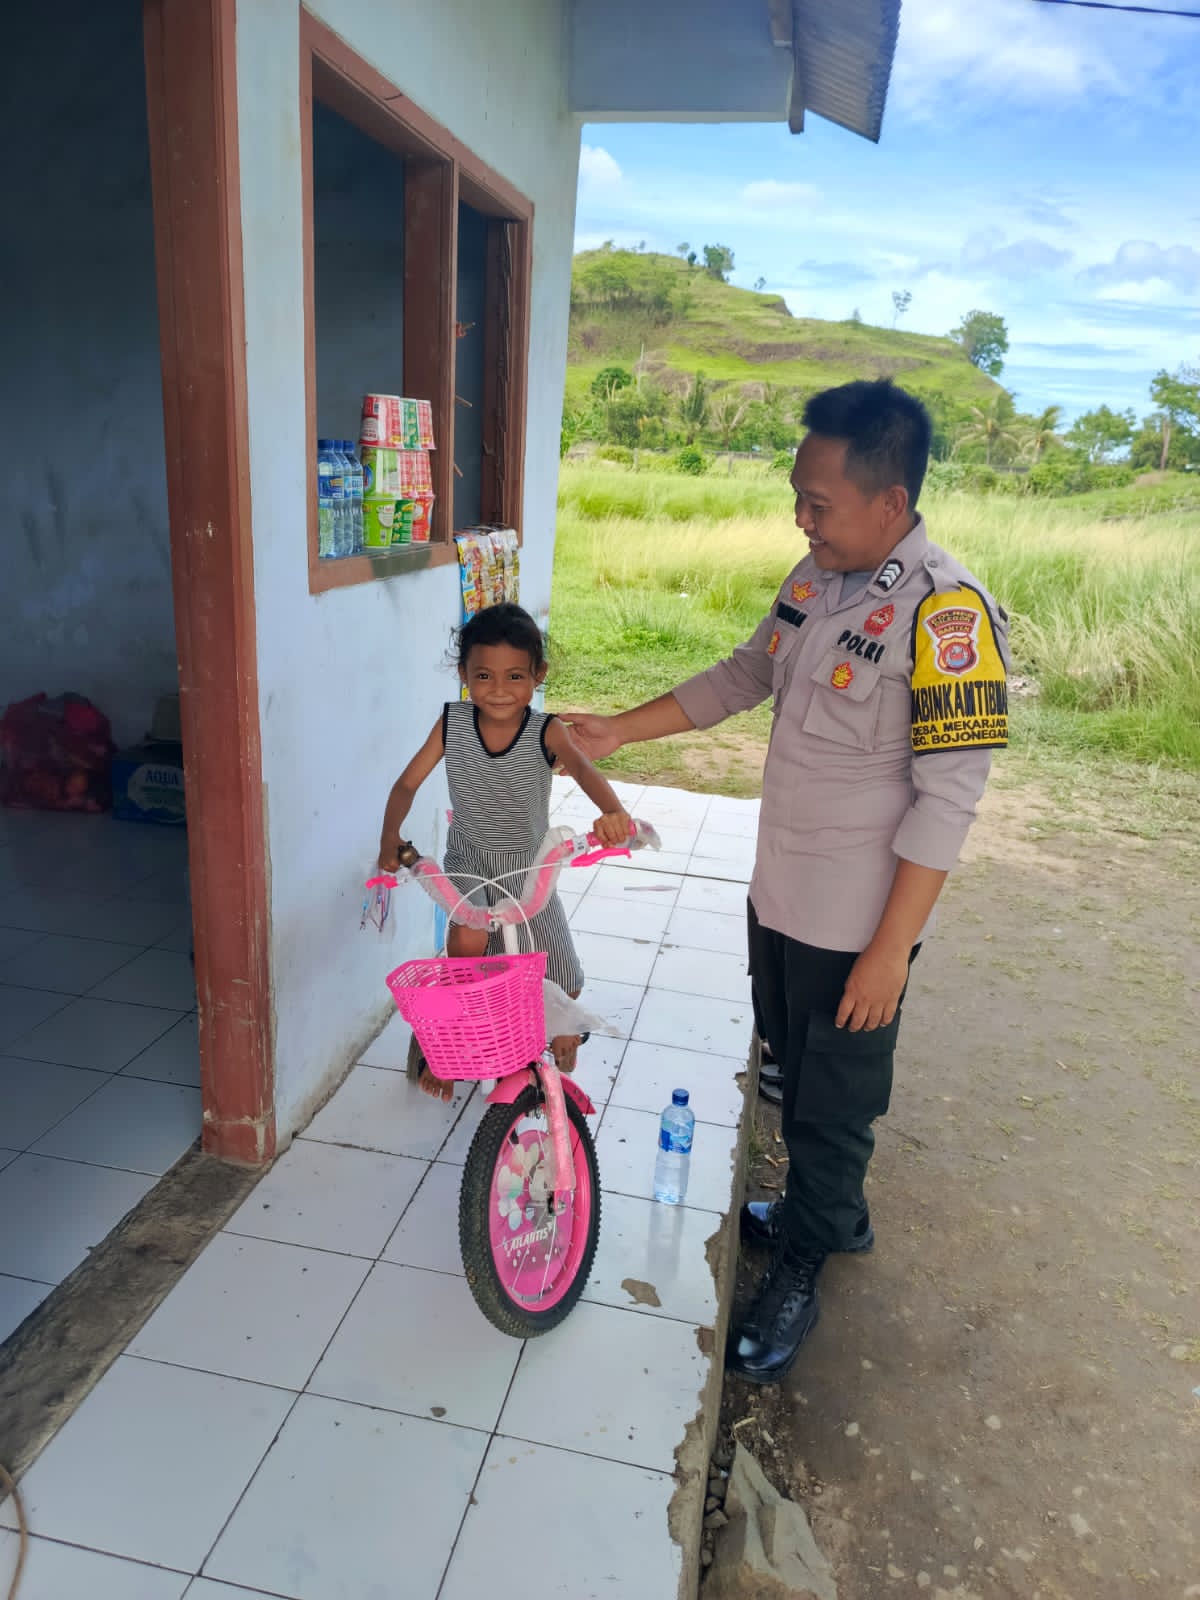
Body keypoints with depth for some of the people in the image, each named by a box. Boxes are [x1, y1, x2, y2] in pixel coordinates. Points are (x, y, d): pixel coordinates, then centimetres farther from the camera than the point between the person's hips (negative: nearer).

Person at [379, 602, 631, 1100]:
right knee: (468, 939, -30)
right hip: (469, 863, 0)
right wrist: (390, 835, -15)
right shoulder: (451, 723, -12)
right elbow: (408, 783, -3)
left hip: (530, 870, 0)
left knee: (562, 985, 2)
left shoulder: (546, 732, -18)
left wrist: (612, 811, -57)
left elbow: (583, 770, -38)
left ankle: (561, 1068, 38)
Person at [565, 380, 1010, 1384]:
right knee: (794, 1077, 24)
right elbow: (744, 677, 14)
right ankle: (833, 1214, 49)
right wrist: (618, 730, 8)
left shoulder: (945, 615, -22)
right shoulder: (818, 576, 2)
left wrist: (890, 949, -19)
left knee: (833, 1105, 12)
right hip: (780, 895, 8)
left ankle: (800, 1269, 35)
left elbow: (947, 801, -21)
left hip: (858, 927, -7)